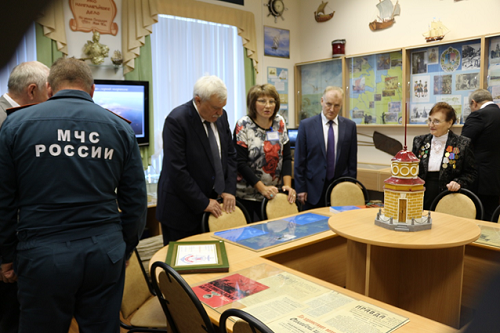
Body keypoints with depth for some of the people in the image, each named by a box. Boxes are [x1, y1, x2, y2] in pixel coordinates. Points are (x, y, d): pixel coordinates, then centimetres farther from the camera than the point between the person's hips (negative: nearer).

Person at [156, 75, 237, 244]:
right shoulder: (176, 120, -18)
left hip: (213, 199, 6)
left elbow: (230, 154, 10)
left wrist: (229, 189, -1)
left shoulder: (221, 116, 3)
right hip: (183, 209, -5)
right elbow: (177, 171, -21)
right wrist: (203, 203, -15)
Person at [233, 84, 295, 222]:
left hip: (275, 194, 4)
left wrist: (287, 185, -8)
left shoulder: (279, 122, 4)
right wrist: (263, 188, -18)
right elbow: (241, 163, -14)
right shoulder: (243, 125, -9)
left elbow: (287, 157, 4)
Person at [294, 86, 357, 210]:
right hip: (314, 190, -1)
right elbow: (299, 160, -2)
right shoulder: (306, 125, -2)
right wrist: (301, 189, -4)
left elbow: (352, 160, 8)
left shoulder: (350, 126, 5)